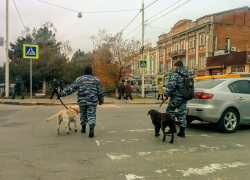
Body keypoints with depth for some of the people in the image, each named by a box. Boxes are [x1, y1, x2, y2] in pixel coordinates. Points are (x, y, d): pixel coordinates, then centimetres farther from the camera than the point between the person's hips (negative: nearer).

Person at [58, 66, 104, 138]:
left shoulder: (79, 79, 2)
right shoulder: (95, 80, 3)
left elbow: (71, 88, -1)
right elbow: (100, 91, 7)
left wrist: (62, 94, 5)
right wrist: (101, 100, 18)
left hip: (82, 101, 1)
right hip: (92, 101, -1)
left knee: (83, 114, 18)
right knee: (91, 115, -1)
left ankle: (83, 128, 30)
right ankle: (91, 128, -21)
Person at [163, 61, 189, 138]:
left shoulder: (175, 74, -13)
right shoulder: (187, 74, 12)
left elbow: (171, 86, -20)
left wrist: (166, 95, -13)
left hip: (176, 97, -7)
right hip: (184, 97, 7)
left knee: (170, 110, 10)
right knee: (182, 113, 8)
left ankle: (173, 127, 8)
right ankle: (182, 131, 11)